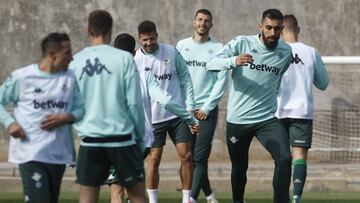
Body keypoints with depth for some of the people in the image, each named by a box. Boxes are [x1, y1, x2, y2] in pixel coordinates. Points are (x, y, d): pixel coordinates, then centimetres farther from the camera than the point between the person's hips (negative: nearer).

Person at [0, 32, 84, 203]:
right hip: (30, 154, -5)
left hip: (59, 154, 5)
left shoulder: (70, 78, 6)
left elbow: (80, 109, 8)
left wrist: (66, 117, -12)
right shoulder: (21, 77, -4)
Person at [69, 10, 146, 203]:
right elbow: (134, 103, -6)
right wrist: (140, 137, 5)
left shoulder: (75, 62, 2)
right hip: (121, 137, -2)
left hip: (89, 139, 2)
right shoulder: (123, 59, -5)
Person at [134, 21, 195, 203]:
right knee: (153, 159, -1)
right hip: (153, 117, -2)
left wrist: (189, 106, 3)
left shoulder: (171, 52, 1)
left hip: (178, 114, 2)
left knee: (186, 156, 0)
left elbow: (185, 78, 8)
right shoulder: (136, 60, -5)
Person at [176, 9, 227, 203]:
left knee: (200, 157, -10)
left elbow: (221, 80, -2)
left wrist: (207, 107, -8)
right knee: (189, 156, 5)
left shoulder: (218, 48, 1)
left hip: (207, 110, -3)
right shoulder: (182, 45, 9)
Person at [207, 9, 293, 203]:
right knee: (239, 168, 12)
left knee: (285, 158, -21)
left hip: (267, 119, 1)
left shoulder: (286, 52, 1)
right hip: (237, 120, -1)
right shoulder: (241, 43, -9)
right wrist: (234, 61, -40)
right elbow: (212, 64, -22)